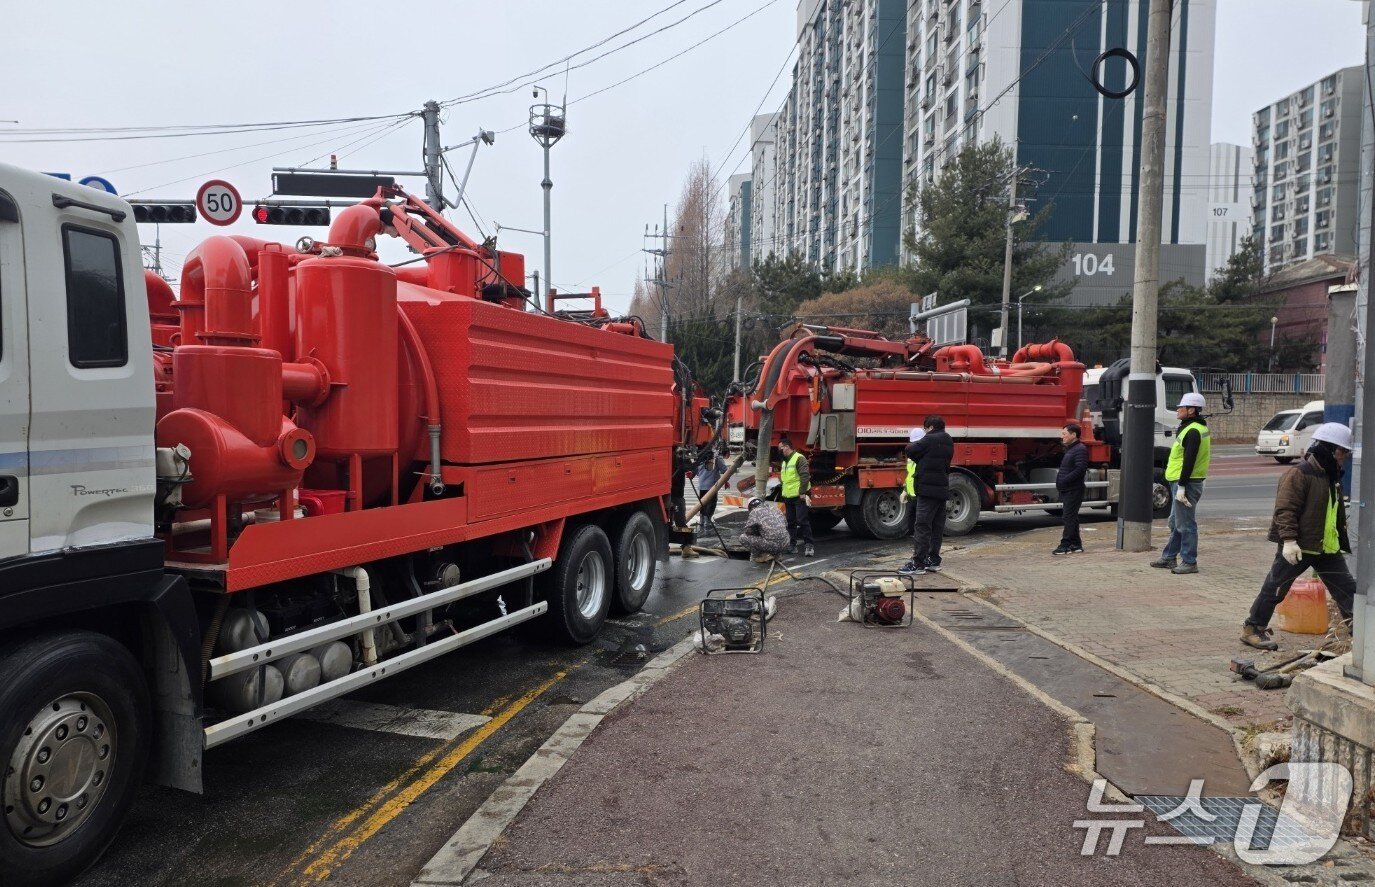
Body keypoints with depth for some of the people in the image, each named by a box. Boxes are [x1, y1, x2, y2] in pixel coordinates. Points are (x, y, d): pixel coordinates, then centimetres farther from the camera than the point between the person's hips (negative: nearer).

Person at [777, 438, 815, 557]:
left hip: (799, 497, -9)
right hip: (788, 497, 9)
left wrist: (802, 492, -20)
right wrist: (783, 494, 23)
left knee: (803, 521, -9)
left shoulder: (799, 458, -10)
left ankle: (808, 545, -7)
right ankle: (792, 545, 16)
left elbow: (805, 476, -17)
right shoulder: (784, 461, 19)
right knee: (791, 522, 10)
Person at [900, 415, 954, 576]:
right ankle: (933, 560, 17)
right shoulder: (948, 443, 17)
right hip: (942, 489, 9)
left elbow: (910, 452, -8)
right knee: (937, 527, 12)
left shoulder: (930, 440, -11)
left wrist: (910, 445, 12)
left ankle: (917, 564, -10)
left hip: (928, 489, -9)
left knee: (922, 526, -9)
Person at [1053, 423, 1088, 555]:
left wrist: (1064, 481, -22)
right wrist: (1059, 482, 11)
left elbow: (1080, 469, -22)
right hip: (1067, 490, 10)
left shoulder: (1080, 449, -12)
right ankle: (1076, 544, 18)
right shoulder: (1070, 449, 19)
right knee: (1070, 517, 12)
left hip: (1074, 490, -10)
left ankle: (1066, 545, -8)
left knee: (1069, 517, -9)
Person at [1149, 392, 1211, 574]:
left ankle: (1189, 562, 2)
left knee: (1185, 524, -4)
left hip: (1186, 483, -11)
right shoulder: (1194, 428, 16)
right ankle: (1169, 557, 26)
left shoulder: (1193, 431, -18)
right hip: (1183, 482, 11)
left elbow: (1189, 462, -23)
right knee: (1176, 522, 17)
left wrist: (1181, 486, -23)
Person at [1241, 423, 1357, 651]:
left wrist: (1343, 542, 26)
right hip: (1297, 547, -9)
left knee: (1347, 589, 9)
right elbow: (1285, 509, -21)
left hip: (1327, 547, 9)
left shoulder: (1332, 476, 14)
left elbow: (1337, 513, 26)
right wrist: (1289, 540, -27)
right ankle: (1252, 629, 10)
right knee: (1275, 589, -1)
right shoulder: (1299, 474, -15)